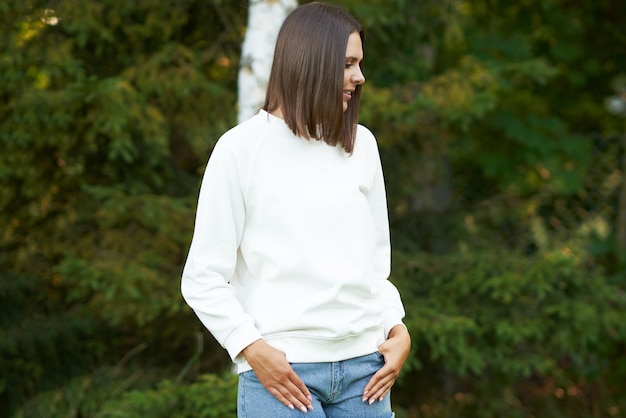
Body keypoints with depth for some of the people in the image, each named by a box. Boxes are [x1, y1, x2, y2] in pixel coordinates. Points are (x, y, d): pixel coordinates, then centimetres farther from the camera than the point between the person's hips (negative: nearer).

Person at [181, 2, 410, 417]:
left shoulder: (361, 144, 10)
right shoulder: (242, 148, -2)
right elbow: (203, 277, -2)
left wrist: (399, 330, 3)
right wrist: (252, 349, -12)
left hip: (363, 365, 4)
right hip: (281, 369, -4)